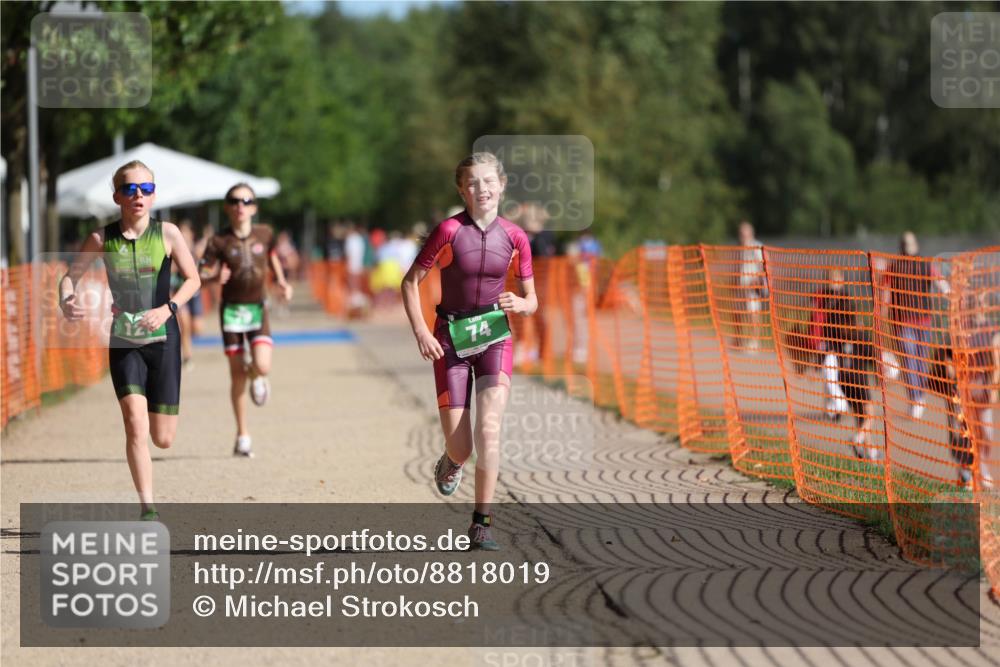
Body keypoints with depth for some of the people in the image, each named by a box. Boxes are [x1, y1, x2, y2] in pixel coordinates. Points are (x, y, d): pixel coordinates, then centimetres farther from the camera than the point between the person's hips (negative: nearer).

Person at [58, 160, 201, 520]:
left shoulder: (167, 233, -5)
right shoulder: (102, 239, -3)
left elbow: (193, 279, 3)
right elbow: (70, 276, 6)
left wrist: (168, 308, -14)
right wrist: (66, 301, -17)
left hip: (162, 340, 0)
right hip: (123, 343, 0)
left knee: (163, 439, 3)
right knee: (135, 425, -18)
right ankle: (147, 509, -12)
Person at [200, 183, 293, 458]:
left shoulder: (264, 234, -1)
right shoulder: (220, 242, -7)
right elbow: (202, 276, -8)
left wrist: (281, 281, 5)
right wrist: (215, 278, -29)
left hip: (257, 309, 1)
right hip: (231, 309, -1)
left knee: (262, 366, -19)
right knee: (237, 374, 2)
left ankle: (257, 378, 21)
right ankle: (243, 434, 16)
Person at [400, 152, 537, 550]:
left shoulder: (515, 237, -1)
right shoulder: (450, 230, -10)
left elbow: (532, 301, 7)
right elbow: (411, 282, -4)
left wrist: (519, 304, -16)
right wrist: (420, 331, -16)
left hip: (494, 337, 1)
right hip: (451, 338, -1)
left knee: (489, 428, -18)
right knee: (460, 448, -3)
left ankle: (481, 525, -11)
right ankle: (451, 462, 37)